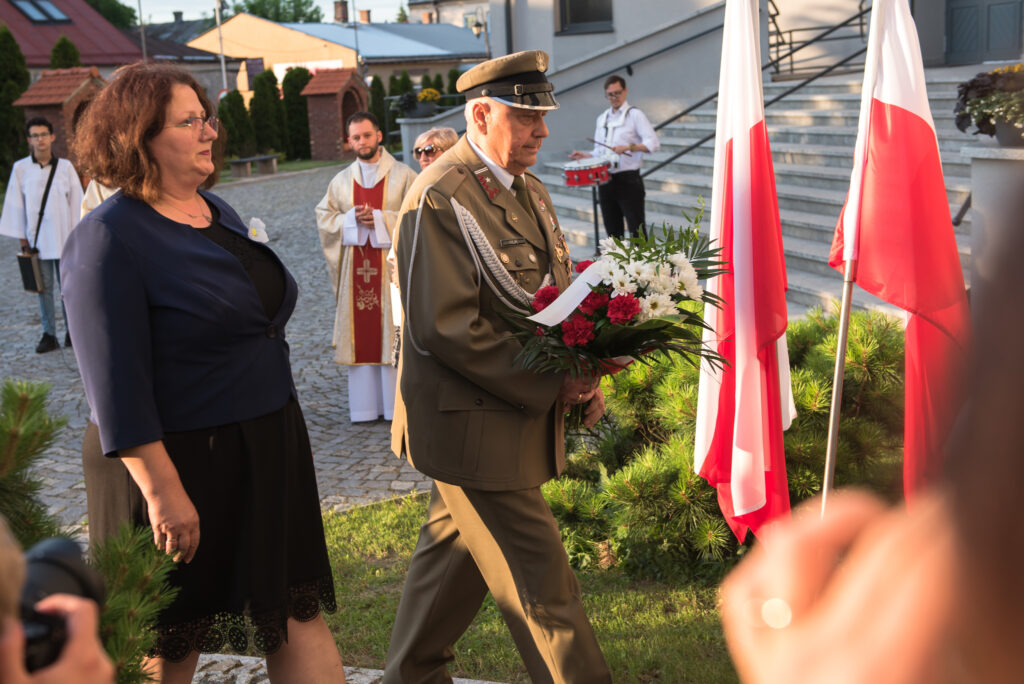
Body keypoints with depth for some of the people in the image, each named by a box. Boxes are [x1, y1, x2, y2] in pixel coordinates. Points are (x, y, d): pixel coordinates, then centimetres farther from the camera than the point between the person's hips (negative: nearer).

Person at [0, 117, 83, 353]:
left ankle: (71, 331, 16)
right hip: (37, 239, 1)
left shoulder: (65, 167, -1)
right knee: (44, 289, 6)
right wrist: (22, 240, 3)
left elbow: (76, 201, 4)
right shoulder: (20, 169, 0)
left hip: (64, 238, 0)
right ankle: (49, 335, 13)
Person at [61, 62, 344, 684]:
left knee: (298, 610, 11)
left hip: (267, 449, 8)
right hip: (178, 462, -7)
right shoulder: (108, 239, -17)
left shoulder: (219, 212, 9)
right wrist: (161, 490, -22)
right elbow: (116, 387, -20)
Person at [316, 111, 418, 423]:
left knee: (394, 332, -3)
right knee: (360, 332, 3)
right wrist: (352, 218, -8)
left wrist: (380, 219, -15)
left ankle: (397, 403, 5)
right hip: (356, 268, 3)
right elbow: (323, 218, 10)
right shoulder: (341, 181, 13)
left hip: (391, 265, -3)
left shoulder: (403, 176, 2)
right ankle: (365, 404, 10)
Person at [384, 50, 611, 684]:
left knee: (453, 550, 23)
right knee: (542, 584, -1)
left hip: (525, 414, 9)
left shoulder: (529, 190, 12)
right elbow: (445, 328, -23)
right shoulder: (440, 198, -18)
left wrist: (582, 377, 0)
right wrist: (551, 384, -20)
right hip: (473, 427, -9)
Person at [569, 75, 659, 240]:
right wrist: (584, 156, 3)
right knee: (612, 231, 11)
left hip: (629, 180, -6)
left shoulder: (634, 115, -2)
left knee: (636, 231, -7)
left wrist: (629, 147, -25)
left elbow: (653, 144, -12)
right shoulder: (602, 118, 17)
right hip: (606, 181, 6)